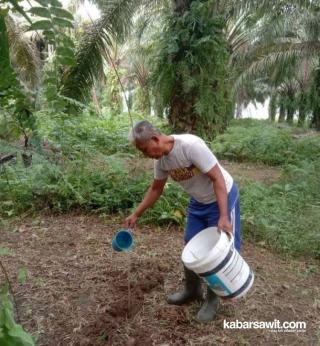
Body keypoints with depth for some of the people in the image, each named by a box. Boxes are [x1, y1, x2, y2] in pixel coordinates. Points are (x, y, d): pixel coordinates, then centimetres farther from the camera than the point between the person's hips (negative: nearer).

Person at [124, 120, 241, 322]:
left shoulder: (191, 145, -32)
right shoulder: (161, 160, -8)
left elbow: (218, 179, -29)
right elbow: (156, 189, 7)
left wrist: (223, 217, -33)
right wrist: (136, 215, 6)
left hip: (223, 197, -7)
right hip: (199, 202, 7)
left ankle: (212, 300, 22)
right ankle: (192, 290, 35)